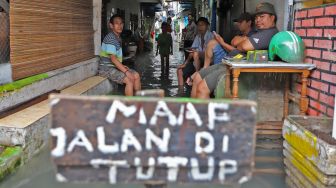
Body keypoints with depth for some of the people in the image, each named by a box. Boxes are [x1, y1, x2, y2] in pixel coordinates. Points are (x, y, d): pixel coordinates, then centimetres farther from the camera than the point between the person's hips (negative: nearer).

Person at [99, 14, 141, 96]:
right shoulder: (110, 38, -18)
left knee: (136, 75, 5)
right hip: (106, 68, -10)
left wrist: (122, 66, 3)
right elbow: (113, 59, -24)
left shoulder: (118, 38, 12)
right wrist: (126, 71, -24)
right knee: (129, 80, -23)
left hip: (115, 66, 10)